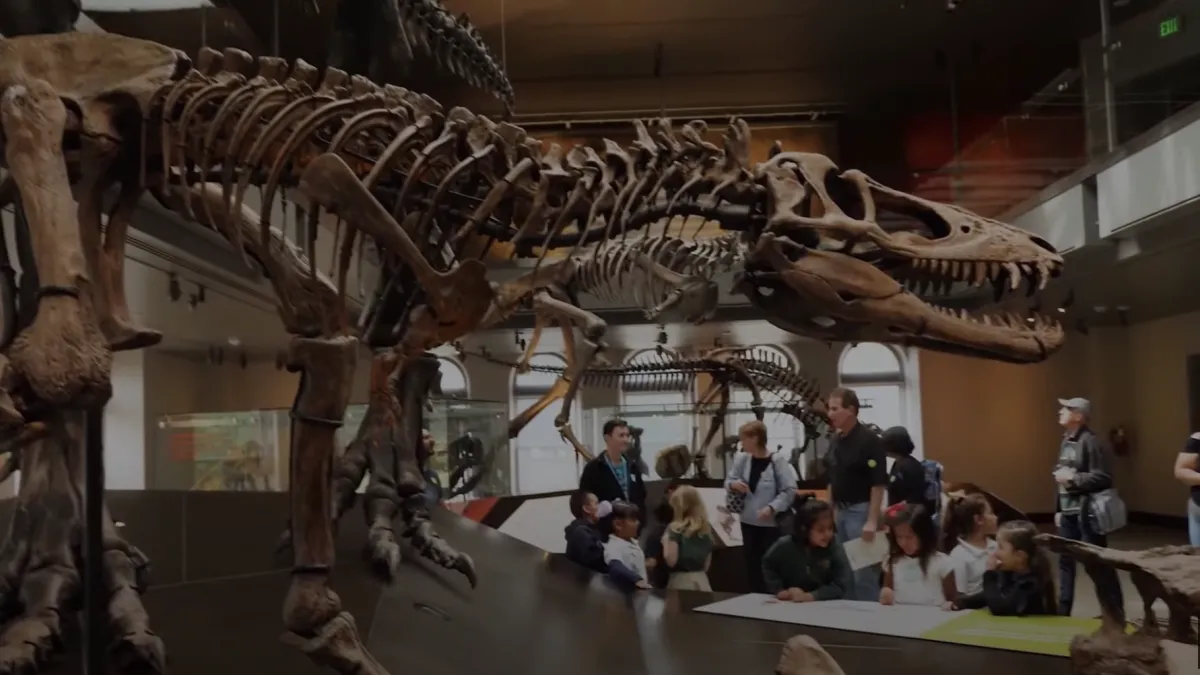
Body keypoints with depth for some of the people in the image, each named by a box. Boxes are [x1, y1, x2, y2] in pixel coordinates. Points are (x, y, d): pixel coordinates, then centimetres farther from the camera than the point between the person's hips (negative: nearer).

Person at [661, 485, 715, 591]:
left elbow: (671, 561, -16)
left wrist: (665, 542, -2)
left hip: (681, 581, -5)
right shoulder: (706, 529, 8)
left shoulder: (676, 529, -9)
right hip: (702, 581, 5)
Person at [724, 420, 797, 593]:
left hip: (772, 524, -5)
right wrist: (733, 484, -14)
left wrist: (772, 507, -24)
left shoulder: (777, 461, -15)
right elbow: (728, 481, 9)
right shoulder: (742, 459, 1)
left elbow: (790, 490, -14)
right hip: (748, 522, 5)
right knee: (752, 565, 13)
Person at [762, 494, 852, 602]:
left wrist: (810, 596, -26)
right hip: (790, 605, 0)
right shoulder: (785, 546, -11)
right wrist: (779, 590, -4)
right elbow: (767, 565, 8)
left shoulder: (834, 546, -14)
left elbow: (842, 584, -18)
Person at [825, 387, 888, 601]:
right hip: (840, 511, 8)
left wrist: (872, 521, -21)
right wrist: (830, 511, 14)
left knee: (863, 571, -5)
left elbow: (878, 484, -17)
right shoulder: (835, 441, 9)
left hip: (861, 510, -8)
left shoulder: (869, 441, -15)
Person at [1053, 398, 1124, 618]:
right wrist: (1059, 509, 17)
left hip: (1087, 512, -9)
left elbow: (1102, 477, -21)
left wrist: (1072, 478, -20)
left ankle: (1115, 614, 10)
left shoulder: (1090, 441, -15)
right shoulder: (1065, 442, 12)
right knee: (1065, 560, 12)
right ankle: (1062, 612, 20)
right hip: (1068, 512, 9)